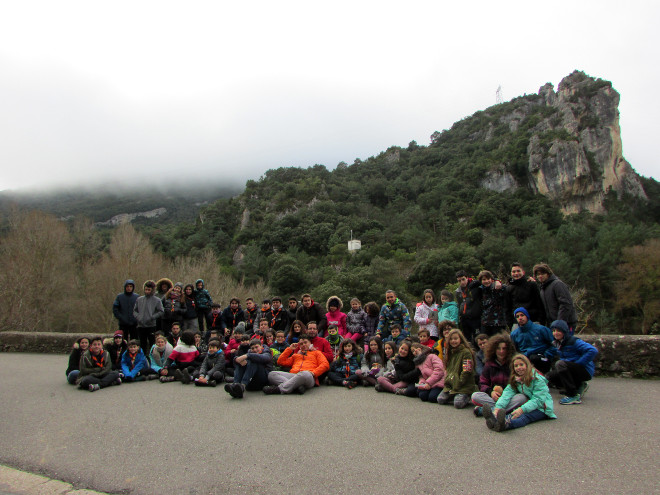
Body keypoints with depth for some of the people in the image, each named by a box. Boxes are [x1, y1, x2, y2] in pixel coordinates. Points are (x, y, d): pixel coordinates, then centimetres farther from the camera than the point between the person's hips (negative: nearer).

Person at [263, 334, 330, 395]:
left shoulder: (316, 353, 27)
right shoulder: (295, 355, 36)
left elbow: (325, 365, 10)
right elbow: (280, 362, 27)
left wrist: (313, 373, -6)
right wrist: (289, 349, 27)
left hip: (309, 376, -4)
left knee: (305, 374, -42)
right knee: (272, 374, -22)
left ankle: (280, 389, -42)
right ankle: (297, 387, -39)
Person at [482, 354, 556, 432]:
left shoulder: (538, 380, -12)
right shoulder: (514, 380, 4)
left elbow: (538, 400, -22)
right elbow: (507, 394, -11)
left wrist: (522, 409, -37)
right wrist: (498, 407, -30)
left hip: (541, 408, -5)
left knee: (525, 415, -36)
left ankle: (506, 423, -68)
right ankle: (495, 418, -60)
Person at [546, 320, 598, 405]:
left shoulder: (573, 341, -18)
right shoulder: (557, 343, 6)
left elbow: (593, 351, -28)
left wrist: (577, 363, -24)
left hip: (585, 370, -8)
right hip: (573, 369, 8)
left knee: (560, 364, -30)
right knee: (551, 376, -2)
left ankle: (573, 396, -24)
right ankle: (580, 386, 12)